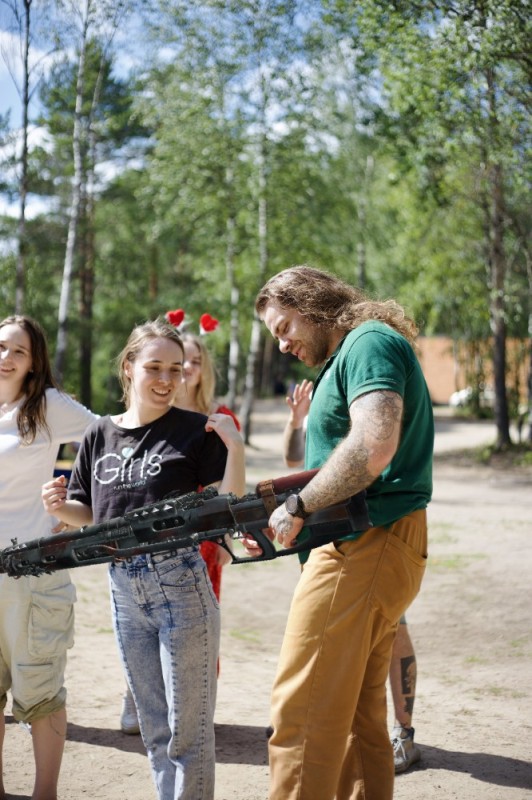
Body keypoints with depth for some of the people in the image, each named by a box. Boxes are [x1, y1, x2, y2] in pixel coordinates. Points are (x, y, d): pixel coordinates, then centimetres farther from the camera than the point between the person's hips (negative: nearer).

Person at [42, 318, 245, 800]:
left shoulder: (195, 431, -5)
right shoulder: (99, 436, 8)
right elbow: (90, 517, 14)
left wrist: (234, 445, -20)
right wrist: (61, 508, -7)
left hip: (179, 583, -5)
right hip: (122, 589, 5)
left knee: (187, 725, 2)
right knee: (154, 727, 17)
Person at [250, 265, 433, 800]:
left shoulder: (369, 342, -10)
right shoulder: (345, 357, 22)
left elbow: (374, 446, -26)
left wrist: (299, 506, -17)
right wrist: (278, 518, 9)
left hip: (361, 550, -11)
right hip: (375, 550, 11)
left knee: (302, 715, -8)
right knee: (358, 715, 16)